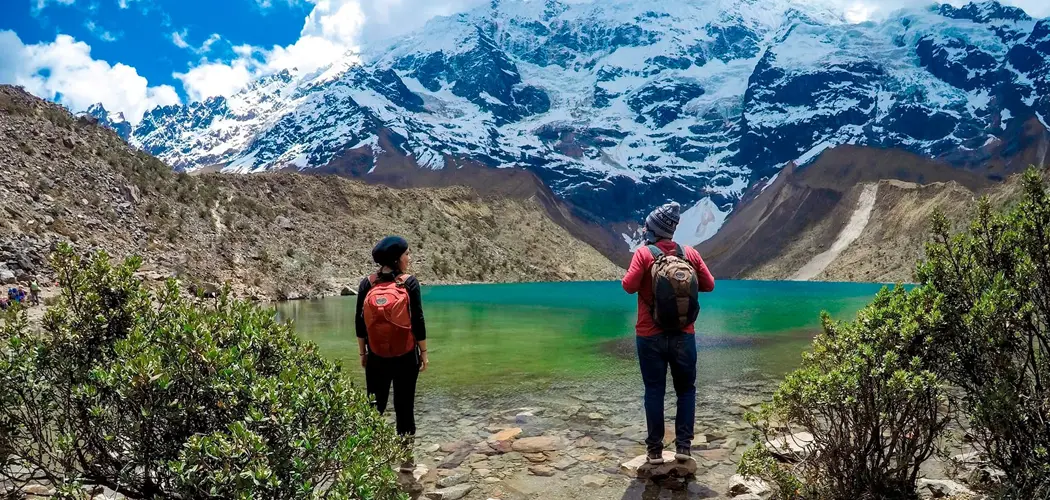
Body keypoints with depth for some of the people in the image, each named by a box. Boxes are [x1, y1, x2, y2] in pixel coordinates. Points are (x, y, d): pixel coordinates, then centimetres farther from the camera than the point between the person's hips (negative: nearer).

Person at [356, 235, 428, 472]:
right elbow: (418, 321, -10)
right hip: (406, 357, -2)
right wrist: (424, 352, 0)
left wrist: (362, 353, 12)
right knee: (405, 406, 8)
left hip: (376, 357, 2)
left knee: (374, 406, 12)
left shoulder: (367, 284, -3)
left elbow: (360, 323, 1)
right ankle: (406, 458, 18)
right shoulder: (409, 282, -11)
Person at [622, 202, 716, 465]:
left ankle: (655, 450, 10)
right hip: (684, 336, 2)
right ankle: (683, 446, 13)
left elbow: (629, 286, -17)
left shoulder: (644, 253, -9)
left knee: (654, 391, 7)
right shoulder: (690, 253, 0)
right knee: (686, 389, 15)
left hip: (651, 336, -2)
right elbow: (709, 285, 5)